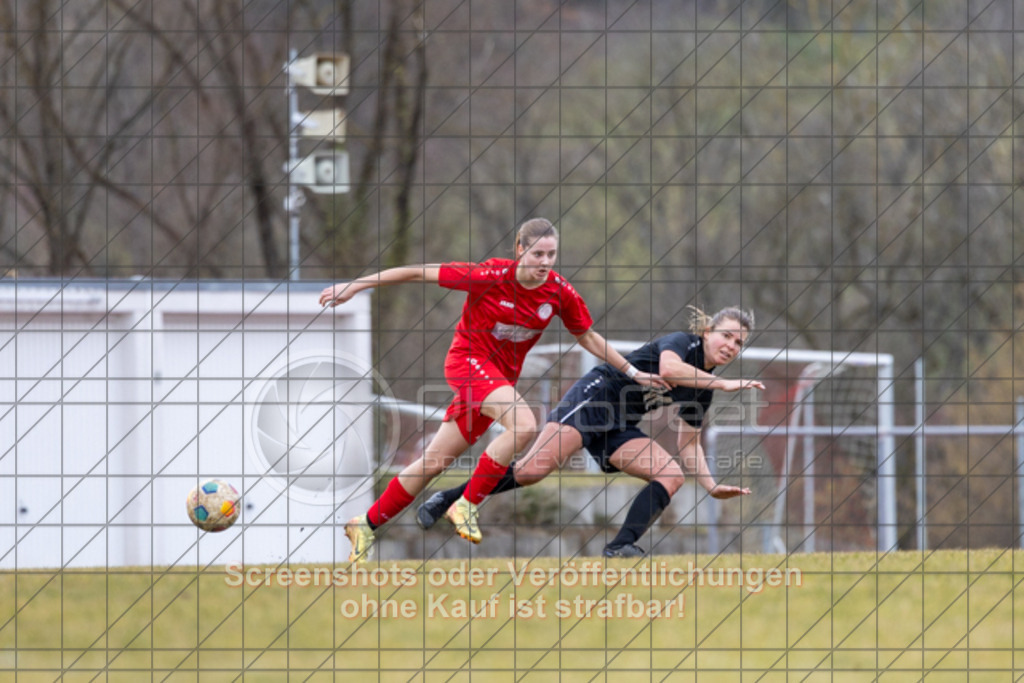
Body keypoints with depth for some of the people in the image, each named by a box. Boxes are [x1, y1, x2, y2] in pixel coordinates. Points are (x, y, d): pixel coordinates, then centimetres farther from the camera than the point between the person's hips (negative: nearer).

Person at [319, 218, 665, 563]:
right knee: (524, 424, -30)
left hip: (502, 376, 5)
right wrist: (355, 286, -13)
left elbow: (587, 337, 12)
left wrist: (632, 372, 12)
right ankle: (467, 505, -17)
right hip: (468, 359, -5)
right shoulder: (490, 276, -21)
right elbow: (419, 273, -14)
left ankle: (366, 525, 20)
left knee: (435, 461, 7)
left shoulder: (561, 293, -6)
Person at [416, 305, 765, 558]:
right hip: (594, 397, -8)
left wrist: (711, 486, 8)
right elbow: (668, 368, -33)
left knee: (673, 475, -13)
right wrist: (723, 384, -28)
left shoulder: (704, 387, 13)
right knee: (534, 468, -23)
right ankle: (448, 499, -10)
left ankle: (621, 546, -23)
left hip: (618, 429, 8)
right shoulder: (682, 343, -8)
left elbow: (688, 444, 20)